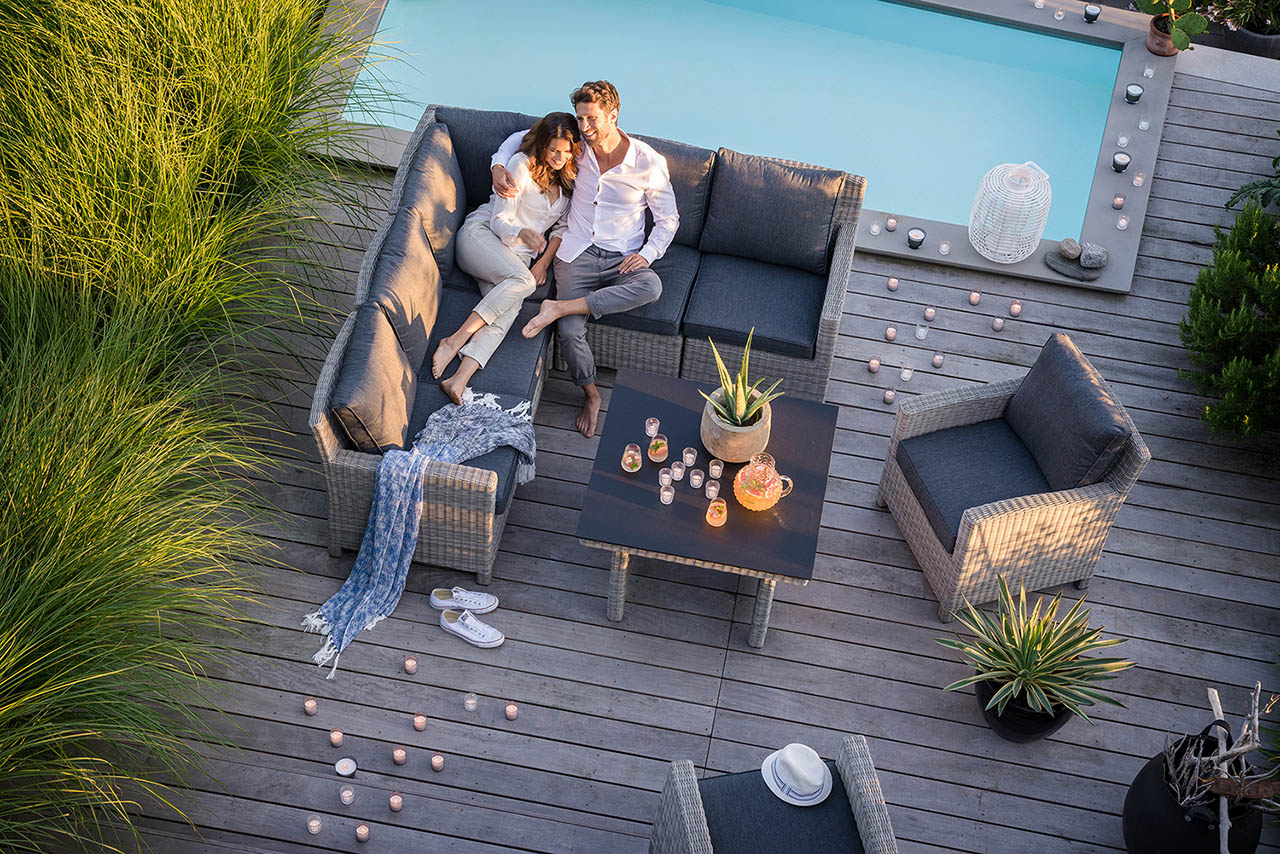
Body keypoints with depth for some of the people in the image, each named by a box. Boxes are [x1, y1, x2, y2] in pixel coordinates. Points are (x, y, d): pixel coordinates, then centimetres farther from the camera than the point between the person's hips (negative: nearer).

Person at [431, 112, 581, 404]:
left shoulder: (570, 176, 9)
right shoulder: (522, 165, -8)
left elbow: (563, 226, 16)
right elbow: (499, 221, -11)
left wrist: (544, 262, 2)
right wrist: (523, 234, -32)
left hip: (520, 253, 4)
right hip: (481, 234, -4)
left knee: (509, 308, -28)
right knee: (522, 280, -36)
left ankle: (460, 378, -44)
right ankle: (455, 341, -33)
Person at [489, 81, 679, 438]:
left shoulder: (649, 163, -3)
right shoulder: (577, 148, 4)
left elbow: (668, 220, 6)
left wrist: (647, 253, -11)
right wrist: (498, 165, -1)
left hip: (622, 259, -1)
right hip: (578, 254, 1)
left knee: (651, 286, -37)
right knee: (570, 333, -23)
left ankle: (560, 307, -31)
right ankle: (591, 394, 3)